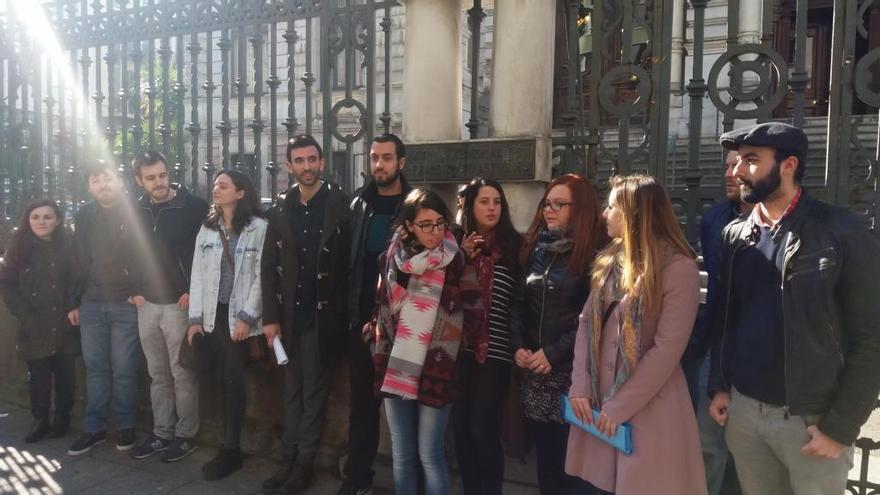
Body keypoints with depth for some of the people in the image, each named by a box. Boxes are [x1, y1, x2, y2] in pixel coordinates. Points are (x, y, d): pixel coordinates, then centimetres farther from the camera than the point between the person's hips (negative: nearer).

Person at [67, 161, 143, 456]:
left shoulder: (135, 213, -4)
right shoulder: (84, 216, 11)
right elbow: (78, 262, 14)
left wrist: (141, 291, -13)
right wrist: (74, 302, 12)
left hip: (126, 304, -4)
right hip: (91, 304, 4)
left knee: (124, 369, 4)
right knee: (95, 367, 10)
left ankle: (125, 425, 18)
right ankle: (94, 428, 20)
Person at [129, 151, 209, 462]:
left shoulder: (194, 207, -10)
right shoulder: (136, 211, 7)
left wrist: (193, 291, -11)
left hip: (180, 304, -5)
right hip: (147, 305, 5)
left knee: (182, 374, 2)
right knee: (157, 375, 14)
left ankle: (186, 435, 16)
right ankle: (162, 432, 25)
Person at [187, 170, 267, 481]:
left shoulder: (259, 228, -6)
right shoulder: (206, 229, 10)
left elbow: (261, 277, -9)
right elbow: (197, 274, 8)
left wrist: (247, 318, -13)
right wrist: (194, 318, 3)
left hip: (240, 318, -4)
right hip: (212, 316, 5)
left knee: (234, 381, -3)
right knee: (223, 381, 9)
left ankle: (231, 450, 7)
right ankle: (229, 446, 20)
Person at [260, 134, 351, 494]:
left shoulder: (340, 204, -5)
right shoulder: (280, 208, 6)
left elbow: (350, 262, -6)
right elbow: (268, 268, 5)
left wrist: (343, 311, -10)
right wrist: (270, 317, 0)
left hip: (324, 316, -4)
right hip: (289, 314, 4)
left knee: (314, 391, 6)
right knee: (292, 390, 13)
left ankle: (305, 463, 17)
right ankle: (290, 459, 23)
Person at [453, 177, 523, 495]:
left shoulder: (515, 245, -3)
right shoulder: (459, 243, 7)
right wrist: (463, 259, -7)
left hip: (495, 349, -3)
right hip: (461, 346, 4)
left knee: (483, 429, -1)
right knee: (460, 425, 10)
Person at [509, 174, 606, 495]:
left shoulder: (595, 252, -7)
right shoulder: (535, 248, 10)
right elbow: (519, 303, 11)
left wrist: (555, 352, -14)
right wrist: (518, 346, -2)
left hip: (573, 370, -5)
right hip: (535, 371, 5)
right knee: (545, 456, 14)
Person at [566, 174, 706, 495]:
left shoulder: (678, 267, -14)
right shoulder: (609, 260, 7)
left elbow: (667, 349, -17)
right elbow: (587, 323, 6)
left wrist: (619, 407, -15)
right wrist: (580, 387, -4)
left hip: (648, 404, -6)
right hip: (598, 396, 6)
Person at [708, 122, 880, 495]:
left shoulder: (843, 234, -11)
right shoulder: (736, 235, 4)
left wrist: (840, 427, -11)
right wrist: (719, 386, 2)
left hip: (812, 419, -4)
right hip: (742, 409, 4)